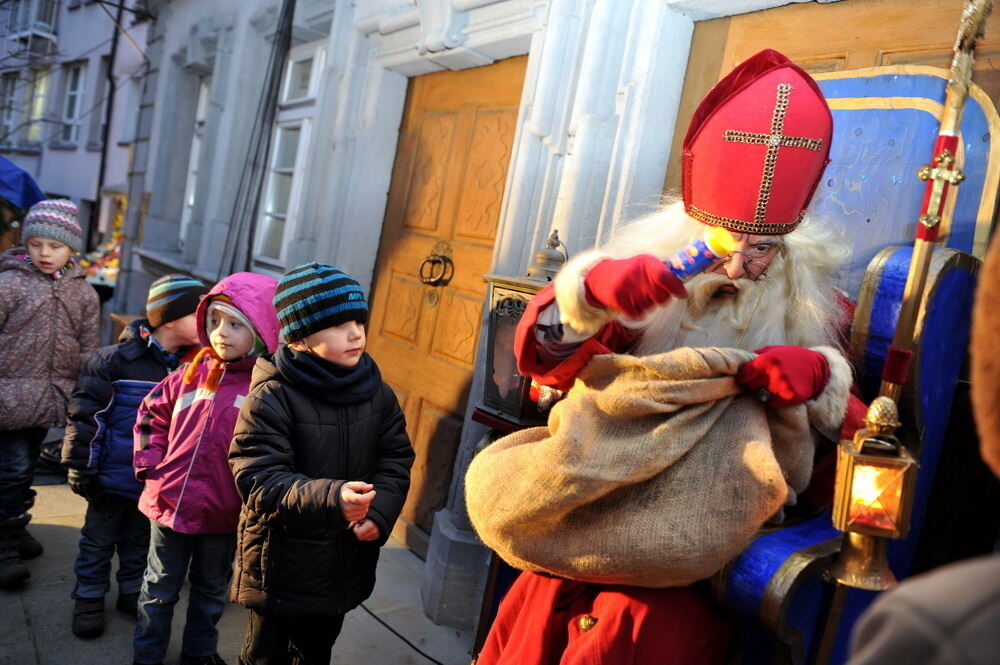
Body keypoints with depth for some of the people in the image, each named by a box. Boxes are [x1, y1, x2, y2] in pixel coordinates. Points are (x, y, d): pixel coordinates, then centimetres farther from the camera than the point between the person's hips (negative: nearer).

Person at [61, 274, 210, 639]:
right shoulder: (117, 359, -17)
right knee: (99, 539, 14)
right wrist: (80, 467, -10)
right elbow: (86, 413, -13)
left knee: (140, 540, 21)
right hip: (114, 476, -4)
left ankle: (132, 591, 39)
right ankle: (89, 597, 32)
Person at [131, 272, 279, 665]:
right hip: (170, 501, 2)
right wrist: (151, 463, 0)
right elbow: (152, 413, 10)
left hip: (223, 514, -2)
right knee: (160, 588, 19)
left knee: (211, 590, 21)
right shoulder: (192, 374, -1)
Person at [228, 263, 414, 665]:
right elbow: (259, 480, -25)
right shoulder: (270, 398, -19)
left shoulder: (378, 395, -2)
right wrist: (327, 497, -39)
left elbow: (395, 462, 0)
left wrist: (380, 514, -18)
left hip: (345, 566, 5)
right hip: (280, 566, -5)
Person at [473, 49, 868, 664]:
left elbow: (860, 437, 2)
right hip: (617, 494, 2)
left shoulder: (807, 303, 4)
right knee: (534, 615, -15)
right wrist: (592, 285, -22)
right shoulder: (655, 258, 7)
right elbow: (542, 355, -2)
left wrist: (821, 376, -18)